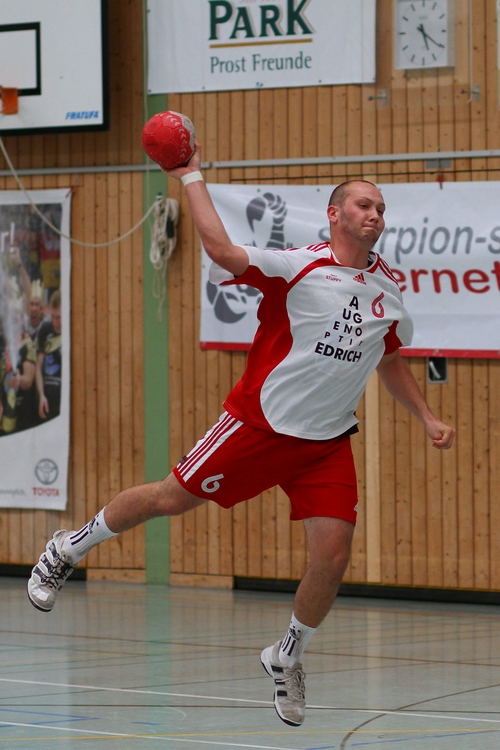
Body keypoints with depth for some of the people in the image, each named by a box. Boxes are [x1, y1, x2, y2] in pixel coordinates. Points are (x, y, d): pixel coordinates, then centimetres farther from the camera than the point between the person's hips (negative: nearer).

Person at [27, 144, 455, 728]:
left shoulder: (387, 289, 6)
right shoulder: (299, 266, -13)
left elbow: (390, 361, 24)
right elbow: (221, 249, -27)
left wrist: (426, 418, 18)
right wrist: (191, 177, -21)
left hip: (327, 443, 4)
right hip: (260, 422, -4)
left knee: (333, 554, -9)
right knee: (172, 498, 2)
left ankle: (287, 658, 16)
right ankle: (68, 549, 28)